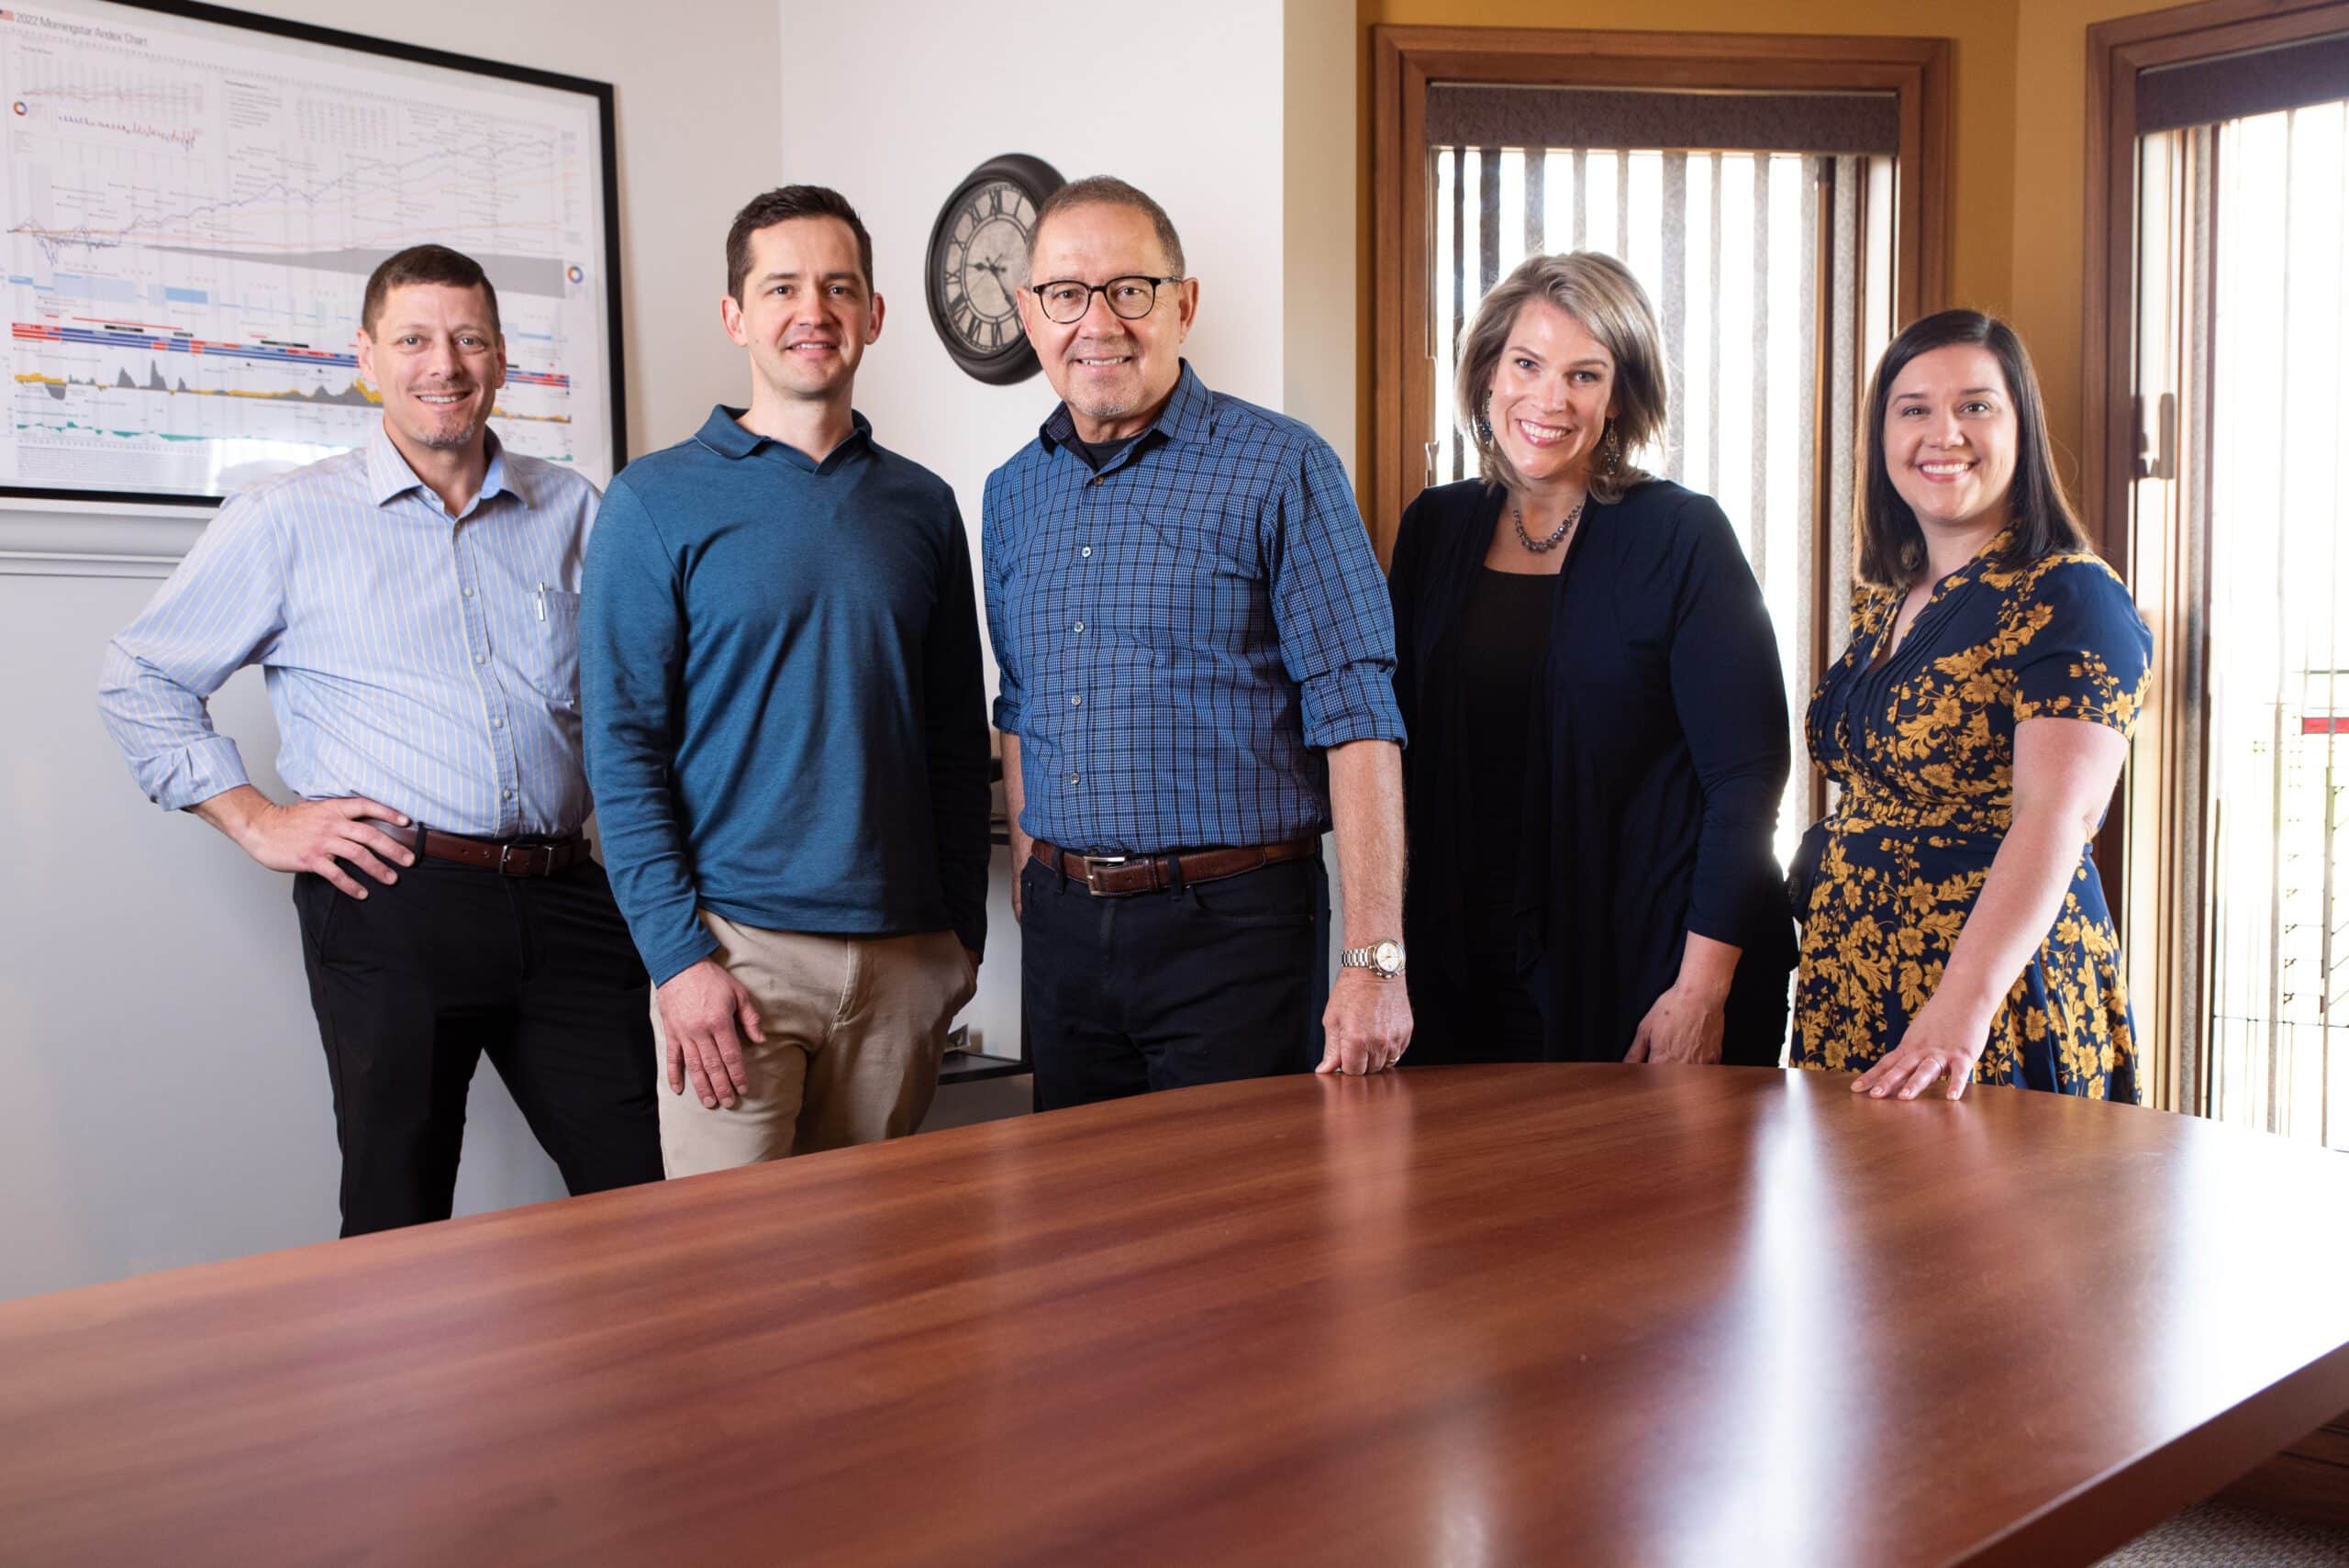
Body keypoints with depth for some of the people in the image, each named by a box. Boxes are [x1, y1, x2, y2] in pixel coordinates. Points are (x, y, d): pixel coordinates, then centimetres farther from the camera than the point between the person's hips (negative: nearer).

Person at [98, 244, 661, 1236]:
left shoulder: (574, 512, 13)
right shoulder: (290, 520, 5)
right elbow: (141, 679, 10)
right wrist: (257, 822, 2)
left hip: (565, 902, 3)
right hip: (391, 903, -2)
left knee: (650, 1197, 2)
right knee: (398, 1226, 6)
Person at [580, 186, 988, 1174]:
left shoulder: (922, 504, 11)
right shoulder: (658, 500, -1)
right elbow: (623, 747, -6)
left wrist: (964, 930, 8)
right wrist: (678, 955, -13)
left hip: (906, 955, 4)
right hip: (736, 944, -3)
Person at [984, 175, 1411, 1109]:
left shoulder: (1281, 469, -8)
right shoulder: (1013, 495, 10)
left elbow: (1357, 717, -14)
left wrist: (1373, 959, -20)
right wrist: (1032, 878, 14)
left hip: (1233, 925, -5)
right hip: (1062, 923, 5)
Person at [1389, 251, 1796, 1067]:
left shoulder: (1681, 536, -7)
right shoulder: (1435, 527, 6)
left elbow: (1746, 774, -10)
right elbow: (1401, 748, 11)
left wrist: (1703, 987, -15)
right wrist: (1389, 954, 5)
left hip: (1645, 970, -3)